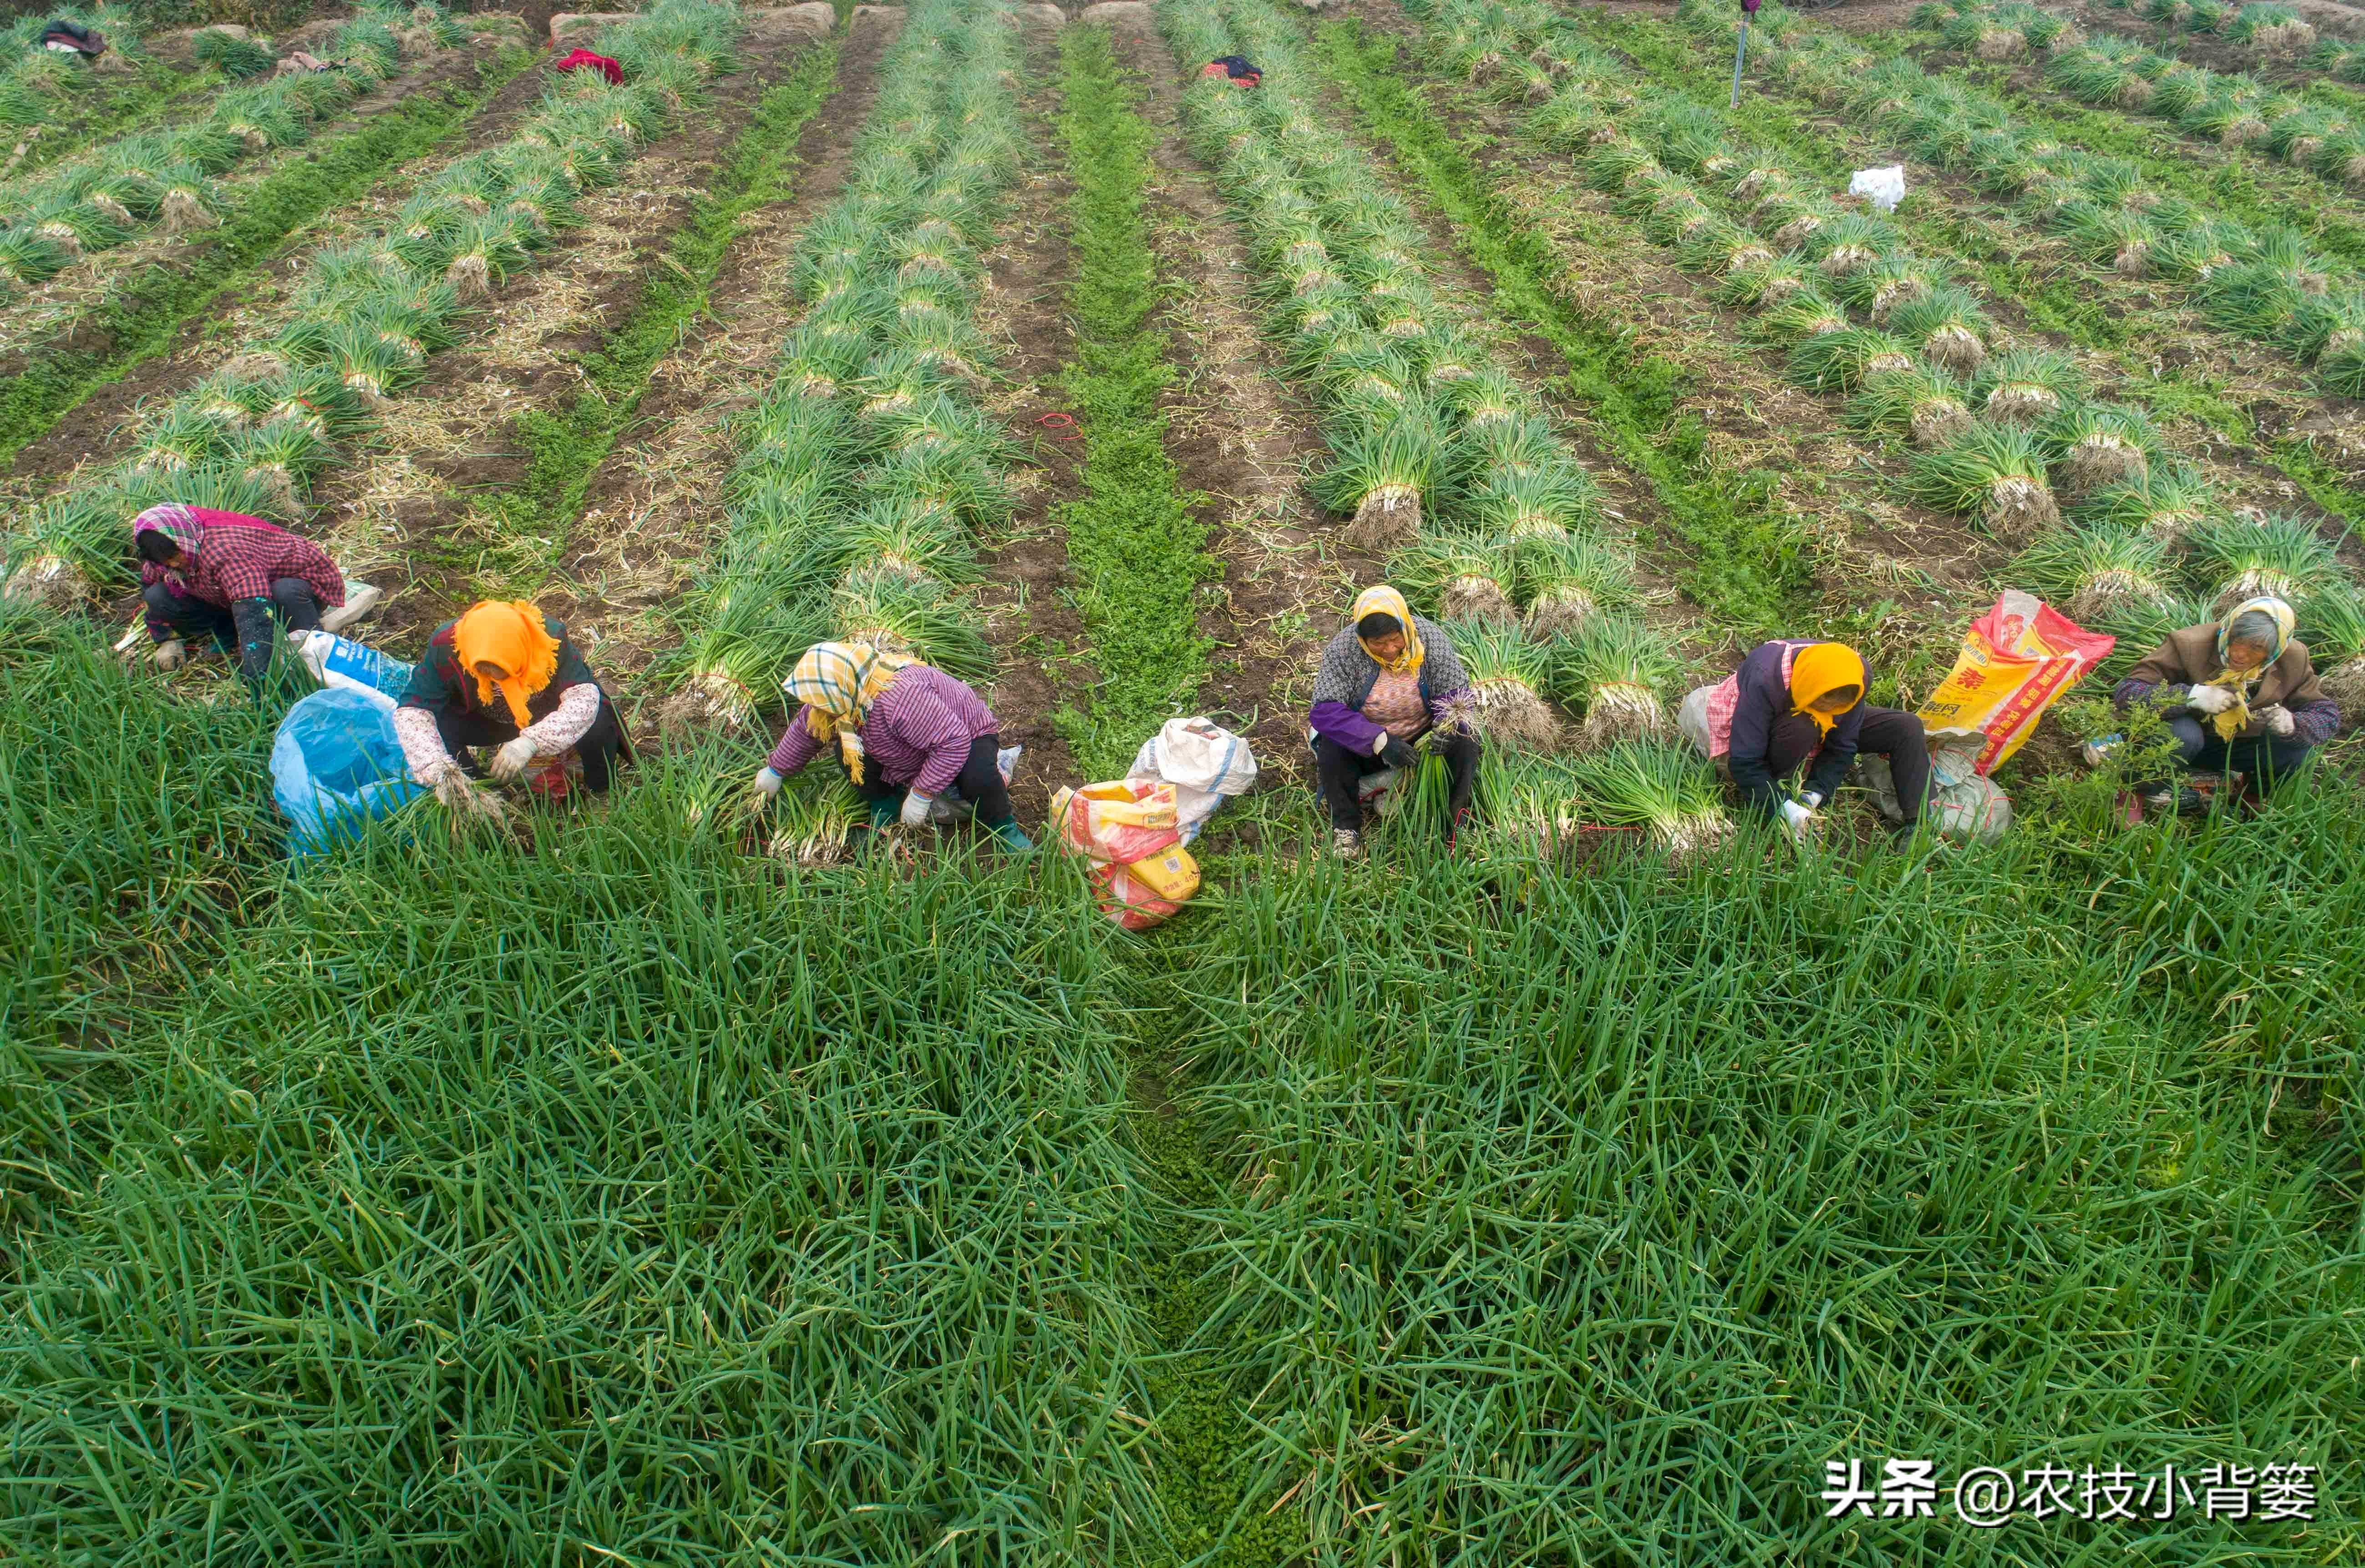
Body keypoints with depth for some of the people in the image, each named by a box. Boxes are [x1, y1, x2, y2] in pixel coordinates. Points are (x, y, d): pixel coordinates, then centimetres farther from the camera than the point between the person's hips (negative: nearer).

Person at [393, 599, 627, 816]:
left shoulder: (550, 637, -34)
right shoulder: (446, 646, -30)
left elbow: (584, 696, -40)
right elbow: (412, 710, -28)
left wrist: (531, 742, -54)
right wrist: (438, 769, -45)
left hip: (548, 718, -2)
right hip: (488, 721, 2)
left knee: (597, 723, -32)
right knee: (438, 727, -27)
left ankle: (601, 793, -1)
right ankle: (483, 802, -5)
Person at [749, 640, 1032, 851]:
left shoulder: (898, 698, -44)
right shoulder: (847, 693, -16)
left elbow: (955, 741, -42)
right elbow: (804, 729, 5)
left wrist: (921, 796, -36)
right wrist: (775, 770, 13)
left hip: (968, 734, -7)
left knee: (978, 778, -39)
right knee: (848, 751, -11)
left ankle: (1002, 825, -8)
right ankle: (885, 805, 11)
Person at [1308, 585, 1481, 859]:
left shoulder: (1431, 639, -16)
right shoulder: (1342, 649, -22)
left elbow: (1456, 694, -10)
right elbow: (1324, 711, -29)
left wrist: (1447, 727, -34)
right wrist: (1380, 741, -40)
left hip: (1423, 738, 1)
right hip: (1366, 748, -1)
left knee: (1464, 742, -25)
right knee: (1331, 745, -30)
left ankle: (1448, 825, -12)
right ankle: (1346, 826, -12)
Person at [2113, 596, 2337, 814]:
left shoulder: (2292, 660, -12)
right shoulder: (2190, 645, -26)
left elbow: (2327, 713, -3)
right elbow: (2125, 693, -33)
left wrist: (2293, 724, -27)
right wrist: (2192, 695, -44)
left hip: (2238, 745, 4)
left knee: (2297, 750, -18)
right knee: (2184, 734, -37)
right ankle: (2153, 786, -7)